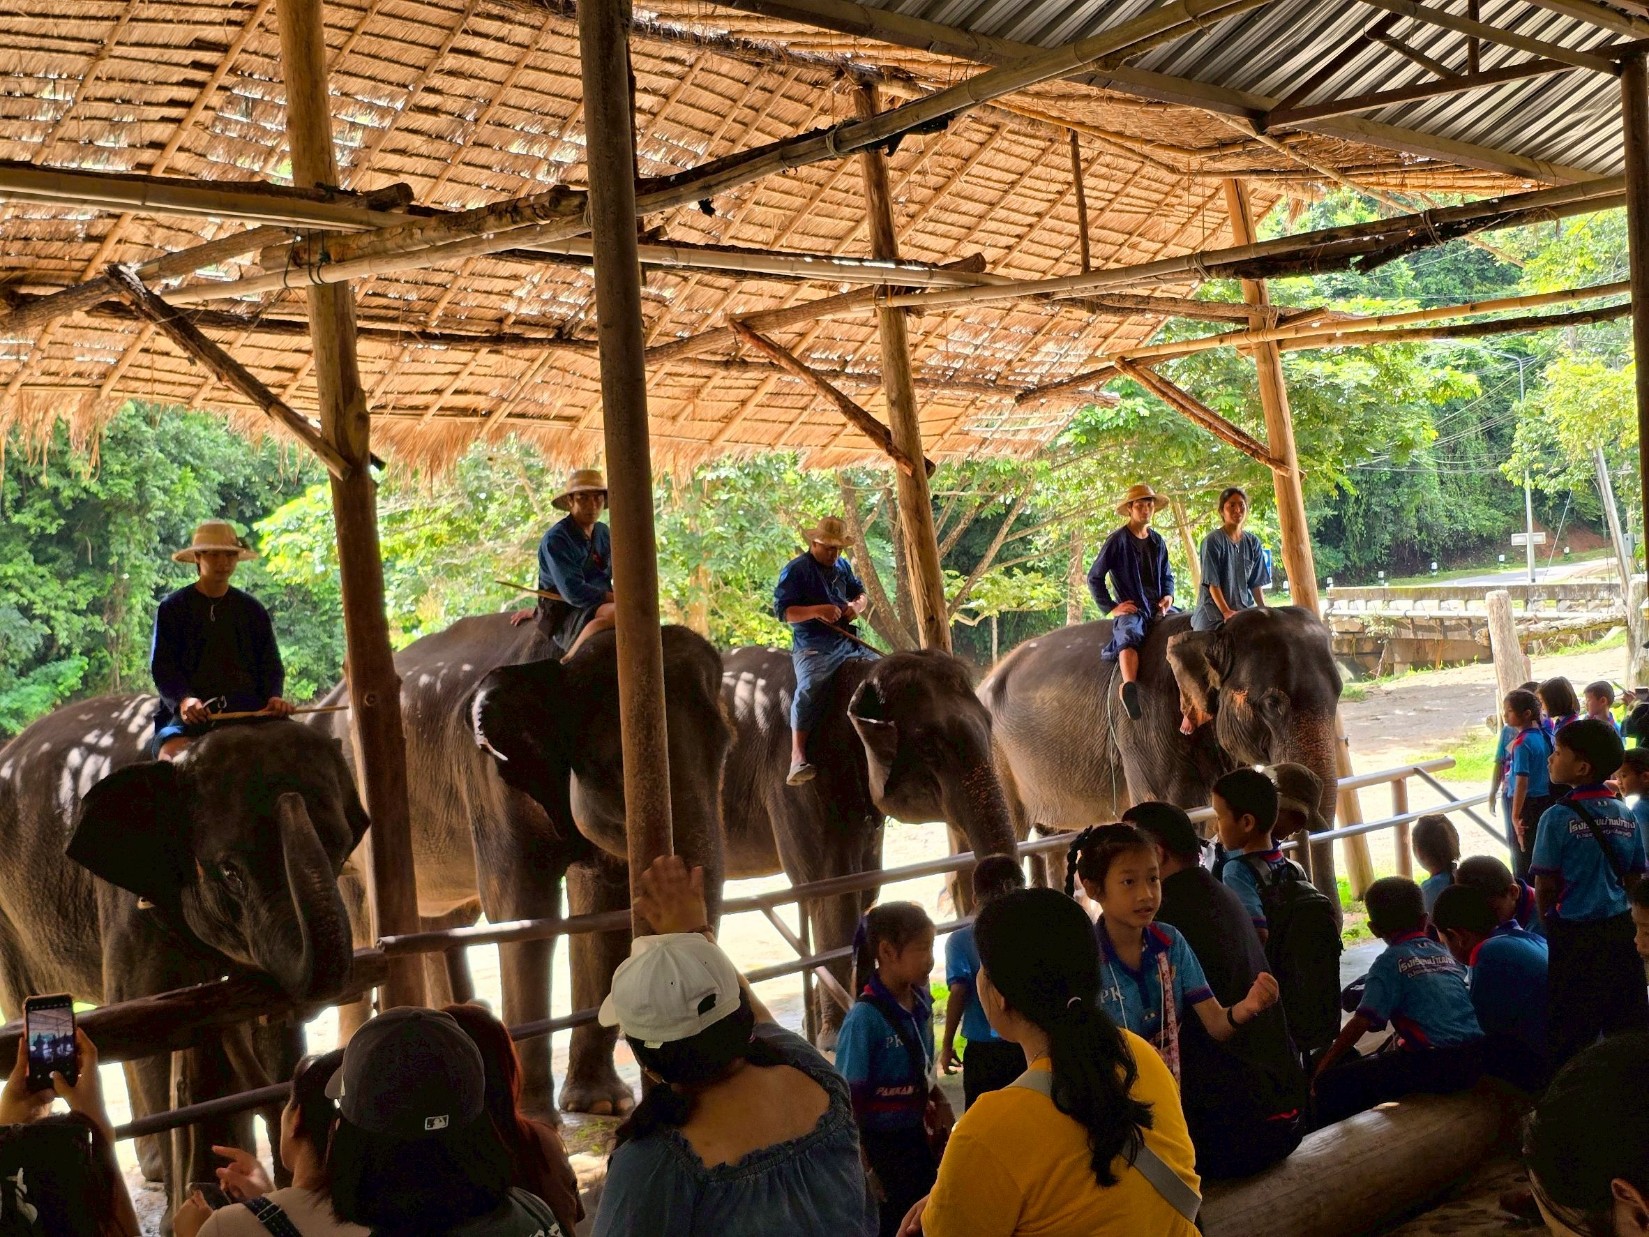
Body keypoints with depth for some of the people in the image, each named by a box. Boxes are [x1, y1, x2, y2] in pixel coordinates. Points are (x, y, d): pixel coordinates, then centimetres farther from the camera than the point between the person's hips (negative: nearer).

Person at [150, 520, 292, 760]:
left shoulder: (253, 610, 18)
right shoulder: (172, 608, 11)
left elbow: (271, 663, 15)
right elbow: (161, 665, 1)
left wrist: (274, 696, -9)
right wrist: (183, 699, -20)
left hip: (248, 711, 2)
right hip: (190, 714, -2)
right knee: (173, 754, -34)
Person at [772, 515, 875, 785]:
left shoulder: (842, 566, 17)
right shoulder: (796, 570, -5)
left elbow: (860, 592, 26)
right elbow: (782, 610, -12)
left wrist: (857, 605, 0)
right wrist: (817, 611, -27)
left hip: (846, 641, 8)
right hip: (813, 647, -8)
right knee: (810, 689, -33)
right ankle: (798, 758, -39)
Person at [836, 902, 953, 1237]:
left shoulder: (921, 1001, -4)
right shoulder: (865, 1018, -23)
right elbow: (849, 1099, -17)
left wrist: (941, 1104, -4)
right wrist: (863, 1168, -16)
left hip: (919, 1136, 6)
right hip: (883, 1145, -6)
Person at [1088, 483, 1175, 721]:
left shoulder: (1158, 541, 17)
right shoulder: (1117, 541, -1)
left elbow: (1167, 576, 27)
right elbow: (1094, 577, 1)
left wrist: (1168, 595, 5)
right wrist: (1110, 607, -5)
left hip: (1158, 607, 6)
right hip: (1131, 608, -6)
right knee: (1129, 637, -37)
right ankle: (1129, 687, -62)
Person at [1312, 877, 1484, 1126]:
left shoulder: (1391, 961, -2)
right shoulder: (1446, 953, 16)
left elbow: (1362, 1022, -9)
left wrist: (1325, 1064, -1)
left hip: (1437, 1066, -8)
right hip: (1475, 1059, 8)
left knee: (1331, 1084, -6)